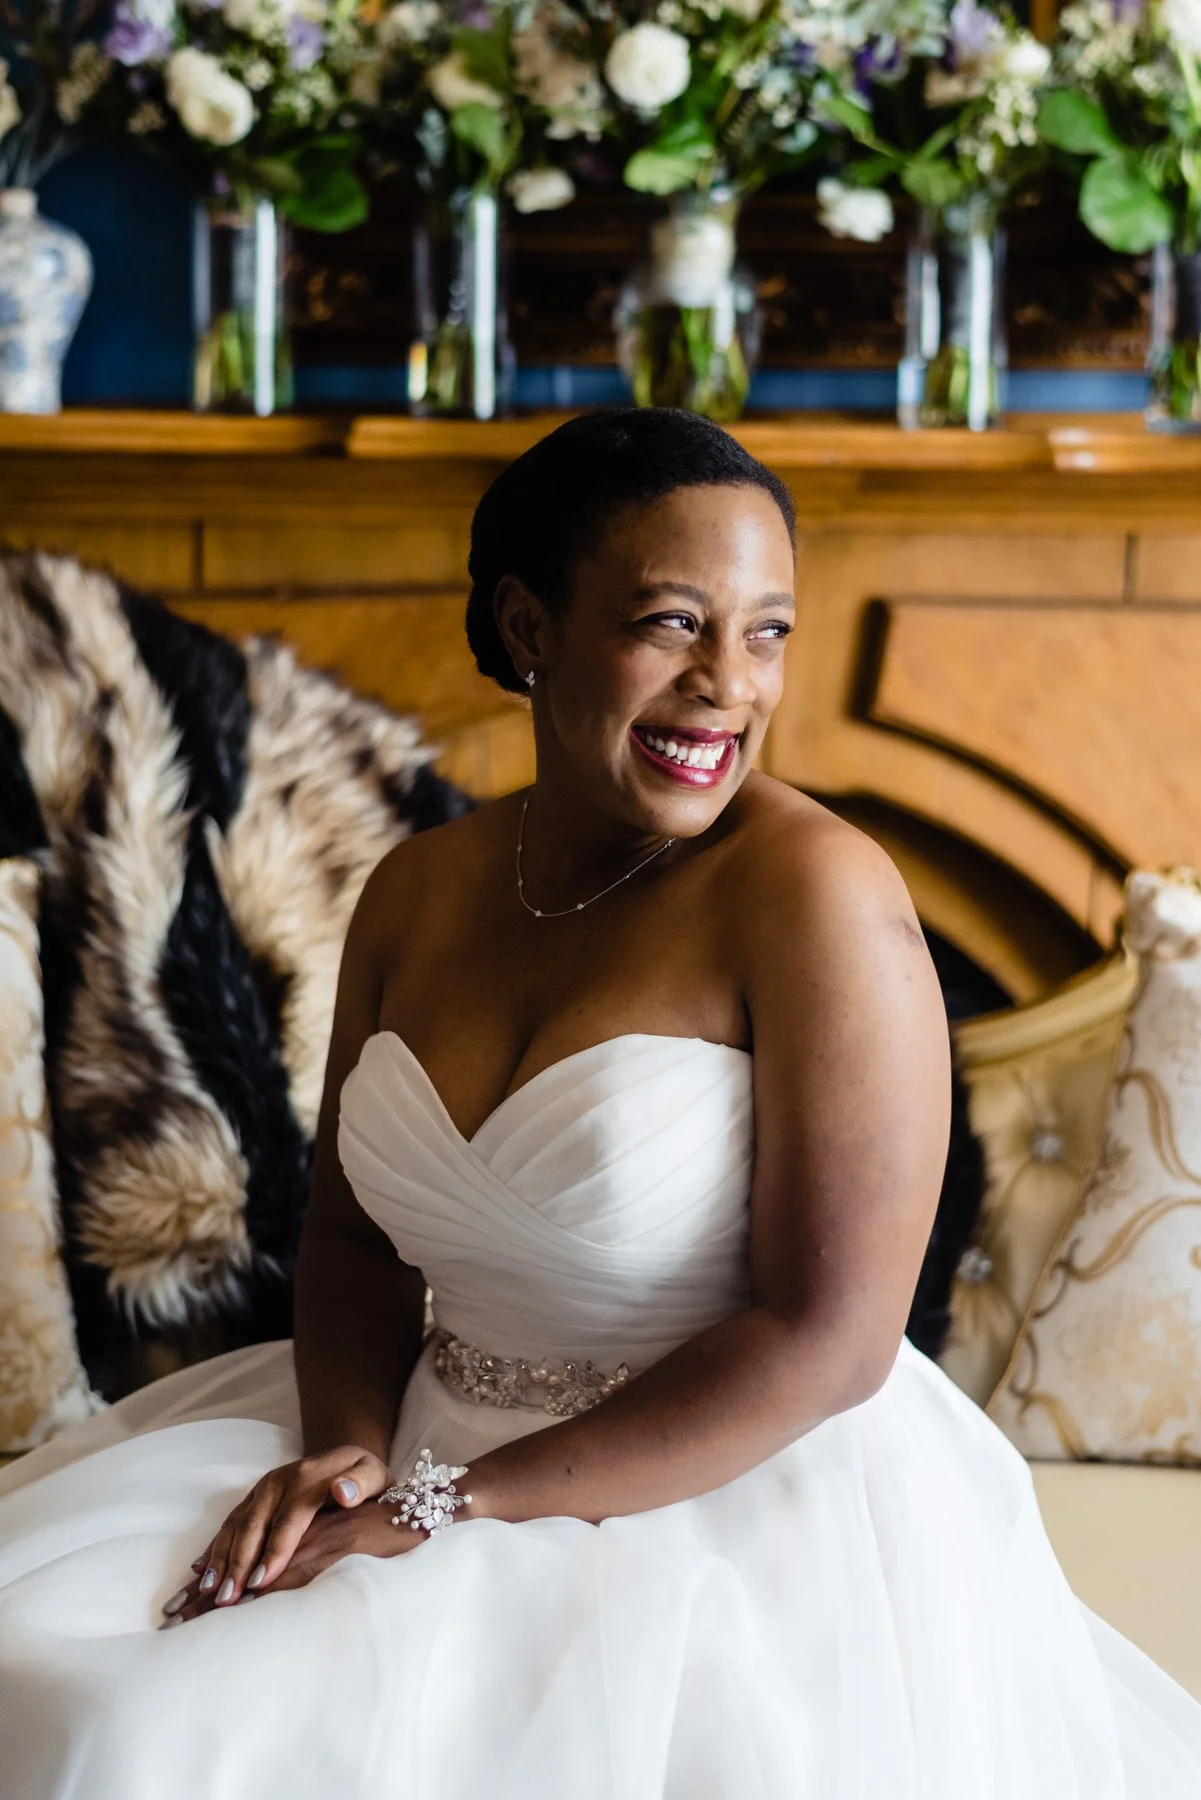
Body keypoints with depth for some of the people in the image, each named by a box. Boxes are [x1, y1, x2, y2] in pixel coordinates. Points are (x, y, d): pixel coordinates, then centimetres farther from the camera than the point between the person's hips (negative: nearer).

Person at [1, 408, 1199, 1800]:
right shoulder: (415, 894, 5)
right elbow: (352, 1227, 13)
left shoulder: (816, 894, -15)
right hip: (435, 1444, 6)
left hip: (737, 1508, -6)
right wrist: (347, 1445, -10)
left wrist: (441, 1507, -18)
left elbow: (830, 1341, -19)